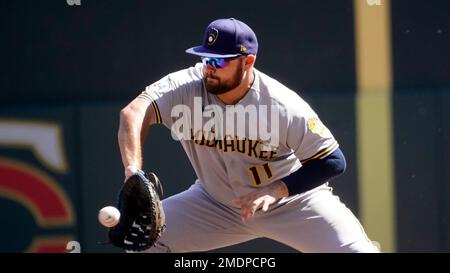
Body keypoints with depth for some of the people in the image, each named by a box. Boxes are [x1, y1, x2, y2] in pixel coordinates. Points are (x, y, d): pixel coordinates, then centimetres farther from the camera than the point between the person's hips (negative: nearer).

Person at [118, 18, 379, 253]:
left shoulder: (284, 106, -27)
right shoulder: (186, 87, -23)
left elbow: (333, 162, -20)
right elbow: (134, 113, -40)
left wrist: (275, 191, -31)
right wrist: (133, 173, -57)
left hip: (292, 197, -2)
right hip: (216, 202, 3)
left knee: (354, 248, -20)